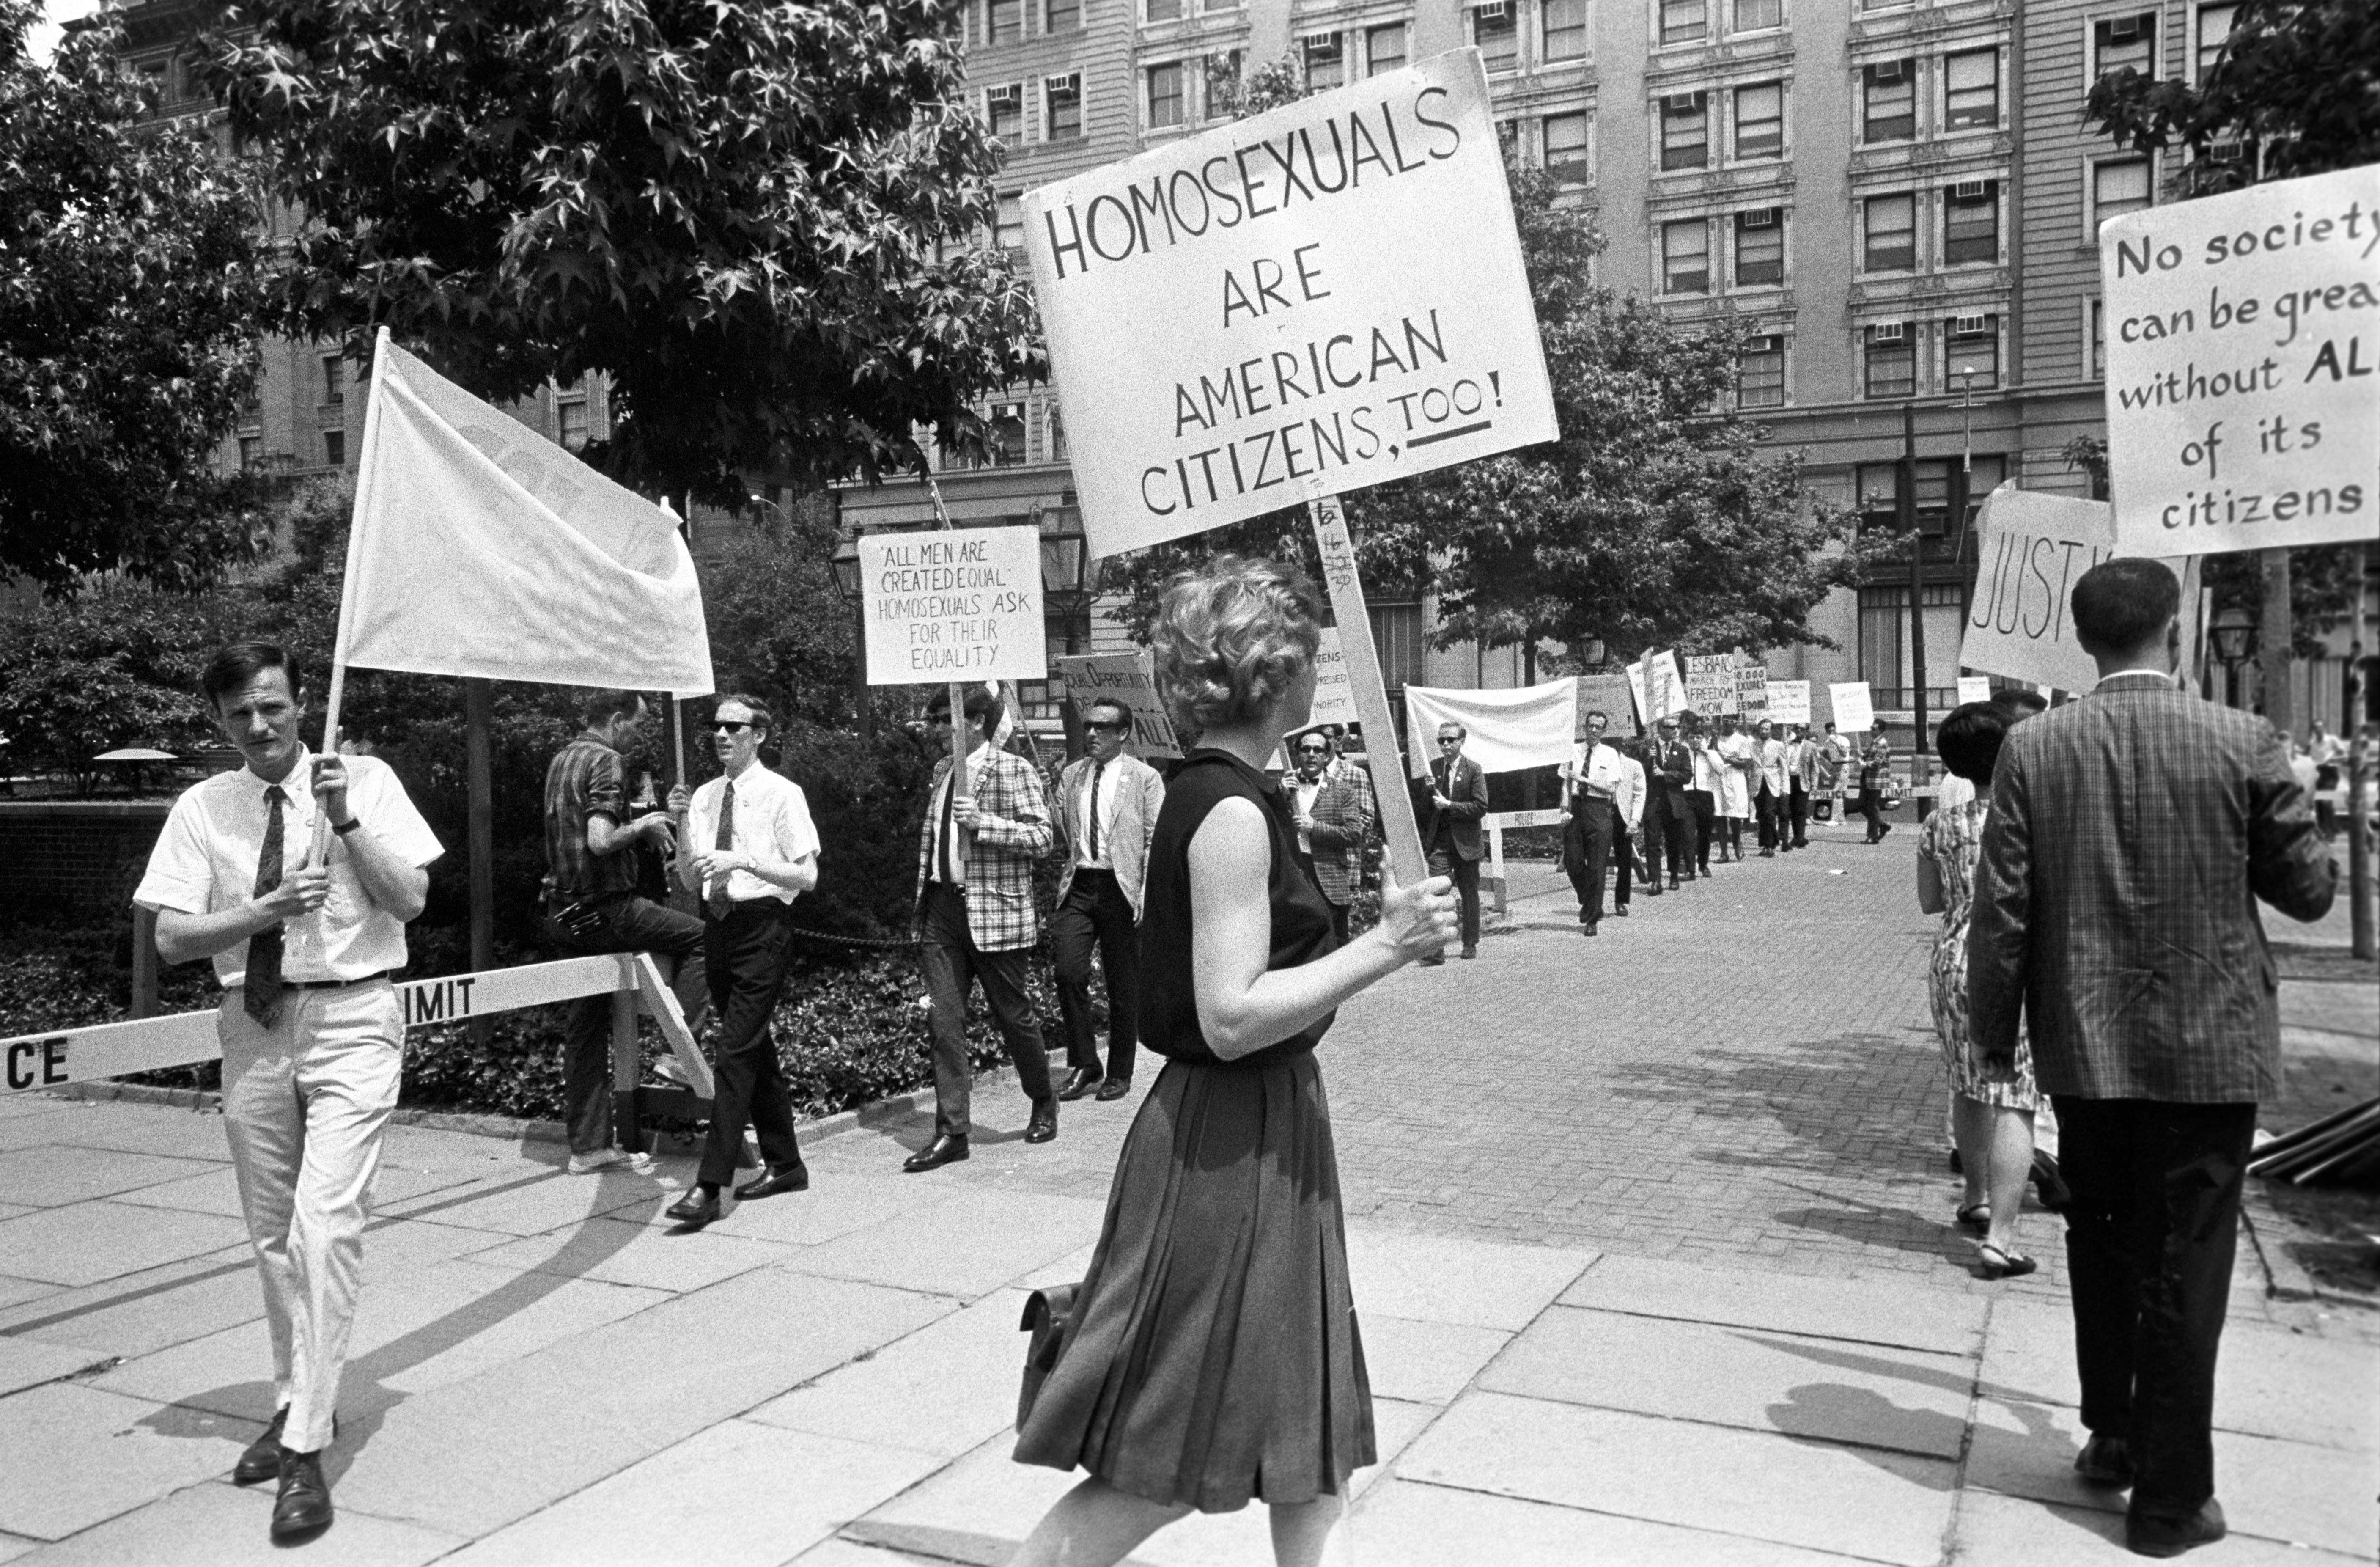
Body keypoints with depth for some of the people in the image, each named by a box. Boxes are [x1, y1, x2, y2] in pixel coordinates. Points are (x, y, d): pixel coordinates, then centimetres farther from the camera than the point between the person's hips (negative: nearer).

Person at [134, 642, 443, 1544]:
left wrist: (348, 823, -19)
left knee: (326, 1225, -13)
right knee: (272, 1235, 14)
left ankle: (307, 1450, -7)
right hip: (255, 1024, 4)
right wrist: (262, 911, -16)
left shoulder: (364, 781, -2)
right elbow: (172, 939, 0)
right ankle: (296, 1405, 32)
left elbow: (411, 900, -7)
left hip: (351, 1019, -4)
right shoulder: (202, 809, 3)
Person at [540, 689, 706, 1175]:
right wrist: (644, 825, -7)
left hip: (564, 912, 9)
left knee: (584, 1029, 11)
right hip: (603, 908, -9)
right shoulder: (606, 761, -11)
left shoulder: (562, 759, 17)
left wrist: (660, 817, 17)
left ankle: (588, 1147, 15)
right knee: (698, 935, 4)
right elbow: (601, 841, -24)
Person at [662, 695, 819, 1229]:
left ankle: (709, 1187, -11)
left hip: (763, 928, -7)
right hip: (718, 925, 7)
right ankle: (784, 1163, 27)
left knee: (734, 1051, -12)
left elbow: (807, 875, -11)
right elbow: (690, 883, 13)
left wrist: (744, 862, -20)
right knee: (755, 1048, 15)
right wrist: (681, 840, -6)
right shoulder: (704, 797, 11)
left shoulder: (782, 795, -7)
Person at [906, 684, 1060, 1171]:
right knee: (945, 1022, 1)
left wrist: (983, 823, -23)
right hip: (942, 912, 6)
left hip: (994, 912, -6)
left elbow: (1044, 836, -13)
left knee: (1013, 1015, 7)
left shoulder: (1013, 770, -7)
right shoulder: (942, 771, 14)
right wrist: (922, 903, 16)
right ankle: (951, 1132, 6)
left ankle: (1044, 1103, 30)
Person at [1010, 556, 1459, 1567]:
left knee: (1308, 1439, 19)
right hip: (1230, 1150, -10)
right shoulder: (1233, 810, -21)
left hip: (1265, 1136, 10)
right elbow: (1231, 1017, -26)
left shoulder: (1211, 795, 9)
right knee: (1171, 1464, 3)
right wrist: (1387, 947, -23)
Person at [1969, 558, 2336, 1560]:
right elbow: (2311, 891, -1)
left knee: (2101, 1247, 20)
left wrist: (1994, 1033, 4)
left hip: (2084, 1048, 2)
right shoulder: (2242, 744, -10)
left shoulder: (2033, 750, -7)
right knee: (2184, 1270, 7)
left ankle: (2110, 1435, 34)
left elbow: (2000, 909, -6)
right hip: (2208, 1048, -2)